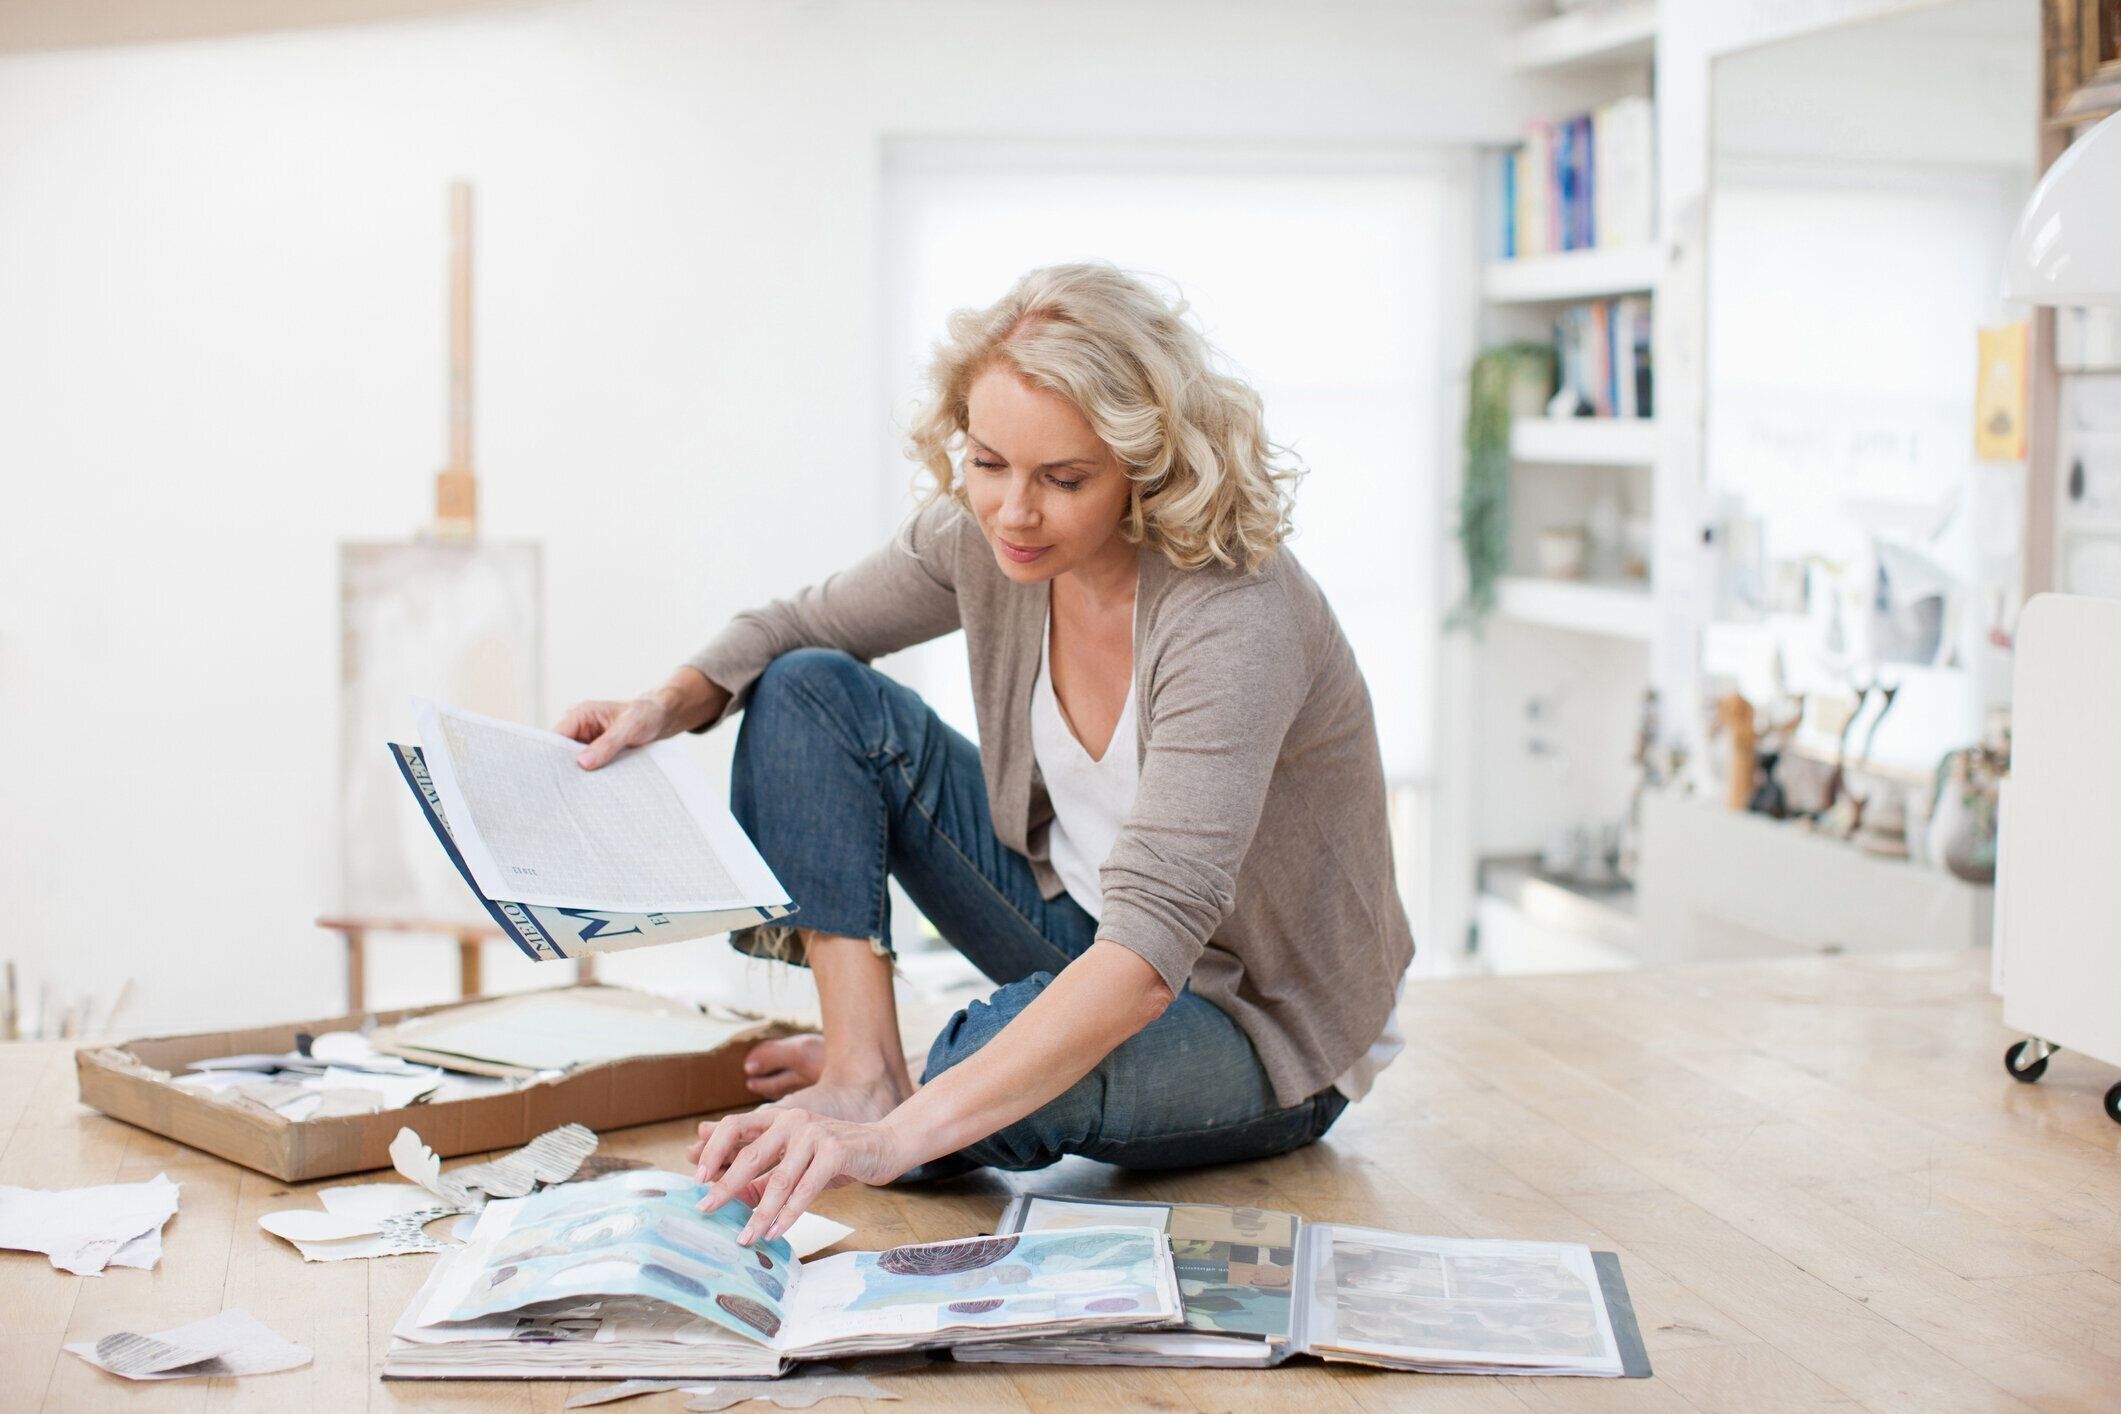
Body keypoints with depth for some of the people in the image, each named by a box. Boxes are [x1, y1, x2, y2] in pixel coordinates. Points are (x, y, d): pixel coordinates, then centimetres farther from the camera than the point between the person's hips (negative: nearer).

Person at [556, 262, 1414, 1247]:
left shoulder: (1236, 620, -34)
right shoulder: (982, 534, -13)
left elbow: (1149, 953, -44)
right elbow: (798, 629, 7)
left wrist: (898, 1137, -53)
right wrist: (669, 705, -16)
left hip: (1260, 1029, -6)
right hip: (1082, 923, 6)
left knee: (987, 1064, -38)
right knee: (811, 693, -5)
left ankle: (884, 1109, -1)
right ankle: (864, 1071, -10)